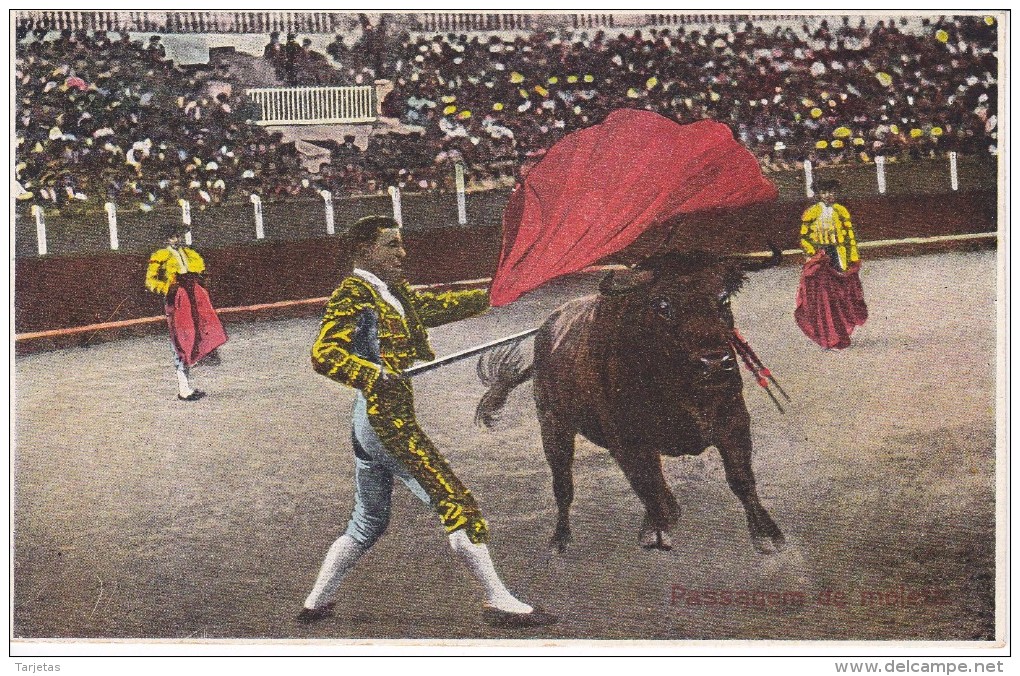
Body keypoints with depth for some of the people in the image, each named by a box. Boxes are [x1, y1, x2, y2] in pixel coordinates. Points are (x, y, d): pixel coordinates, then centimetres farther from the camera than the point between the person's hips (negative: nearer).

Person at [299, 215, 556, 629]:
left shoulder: (395, 292, 16)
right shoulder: (353, 293, -10)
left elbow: (433, 306, 31)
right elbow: (323, 353, -20)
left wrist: (490, 296, 30)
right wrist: (374, 374, -34)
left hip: (369, 423, 10)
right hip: (387, 420, -10)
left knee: (367, 524, 19)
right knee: (455, 502, -9)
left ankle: (316, 604, 25)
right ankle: (498, 601, -8)